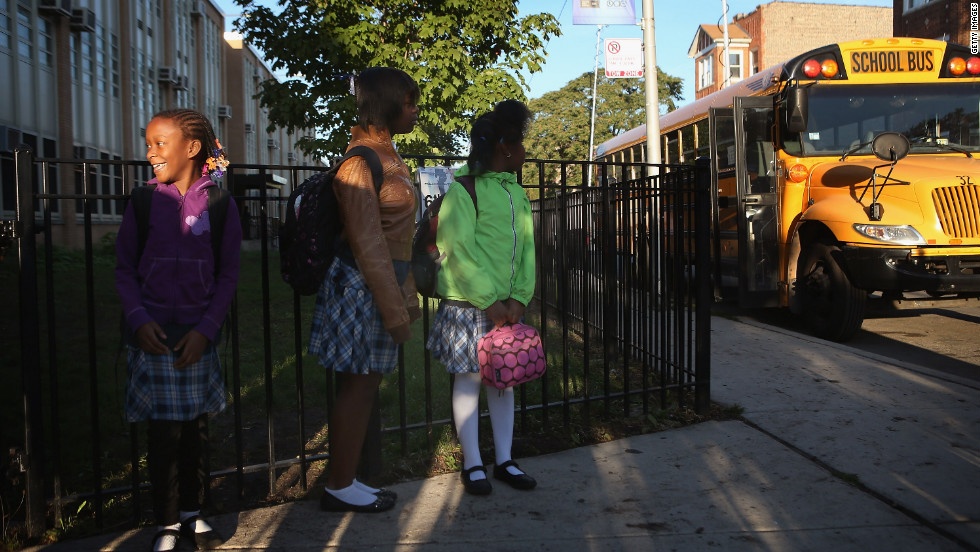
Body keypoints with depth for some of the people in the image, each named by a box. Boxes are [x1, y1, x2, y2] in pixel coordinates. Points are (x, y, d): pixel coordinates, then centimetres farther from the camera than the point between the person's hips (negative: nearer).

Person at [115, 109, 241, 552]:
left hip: (198, 335, 0)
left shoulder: (220, 206, -1)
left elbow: (227, 275, 2)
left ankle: (192, 512, 27)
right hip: (154, 333, 0)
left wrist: (205, 329, -7)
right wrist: (138, 318, -10)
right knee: (162, 432, 2)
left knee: (195, 427, 9)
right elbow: (125, 269, 5)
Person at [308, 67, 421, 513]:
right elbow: (368, 245, -19)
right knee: (358, 388, 1)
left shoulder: (386, 155, 14)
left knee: (363, 387, 14)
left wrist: (407, 295, 19)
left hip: (384, 279, 9)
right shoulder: (361, 162, -16)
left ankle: (345, 481, 25)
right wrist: (395, 312, -18)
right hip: (362, 286, -9)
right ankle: (339, 488, 16)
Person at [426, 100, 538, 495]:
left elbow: (526, 247, 8)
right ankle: (472, 465, 14)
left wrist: (519, 298, -5)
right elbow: (458, 251, -15)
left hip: (508, 306, 7)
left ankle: (504, 460, 22)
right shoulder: (462, 189, -9)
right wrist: (490, 302, -16)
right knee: (469, 378, 2)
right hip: (469, 304, -7)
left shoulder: (516, 192, 15)